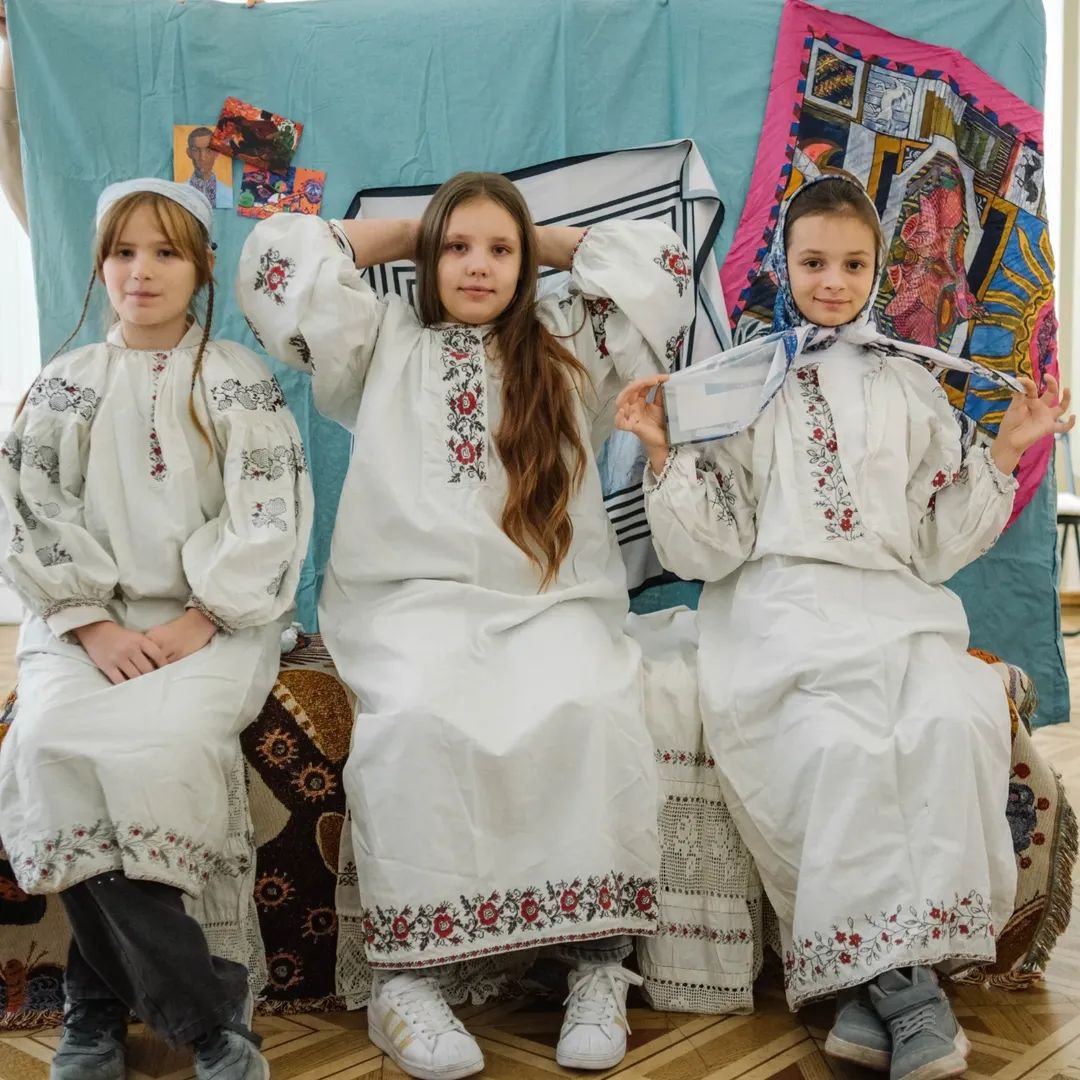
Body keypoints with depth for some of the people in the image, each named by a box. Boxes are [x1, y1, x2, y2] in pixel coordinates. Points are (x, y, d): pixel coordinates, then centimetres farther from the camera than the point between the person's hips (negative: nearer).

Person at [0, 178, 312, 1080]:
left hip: (214, 620, -2)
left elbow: (269, 522, -2)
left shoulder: (242, 382, 6)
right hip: (90, 622, 3)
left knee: (160, 745, -32)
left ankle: (103, 1003, -13)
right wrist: (94, 626, -9)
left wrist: (197, 622, -14)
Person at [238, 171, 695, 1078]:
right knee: (420, 719, -34)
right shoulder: (383, 346, 19)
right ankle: (404, 970, -22)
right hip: (413, 596, -1)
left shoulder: (571, 348, 21)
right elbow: (278, 256, 10)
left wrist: (546, 243, 24)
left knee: (591, 708, -32)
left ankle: (601, 962, -21)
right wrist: (404, 237, 21)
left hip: (552, 599, 1)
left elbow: (658, 262, 14)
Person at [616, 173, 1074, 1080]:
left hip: (896, 603, 2)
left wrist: (1006, 452, 9)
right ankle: (900, 979, -18)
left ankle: (881, 974, -21)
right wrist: (664, 453, -6)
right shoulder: (736, 384, 11)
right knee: (836, 741, -33)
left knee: (955, 719, -31)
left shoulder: (910, 385, 18)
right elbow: (708, 547, 6)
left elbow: (941, 543, 17)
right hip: (778, 604, -2)